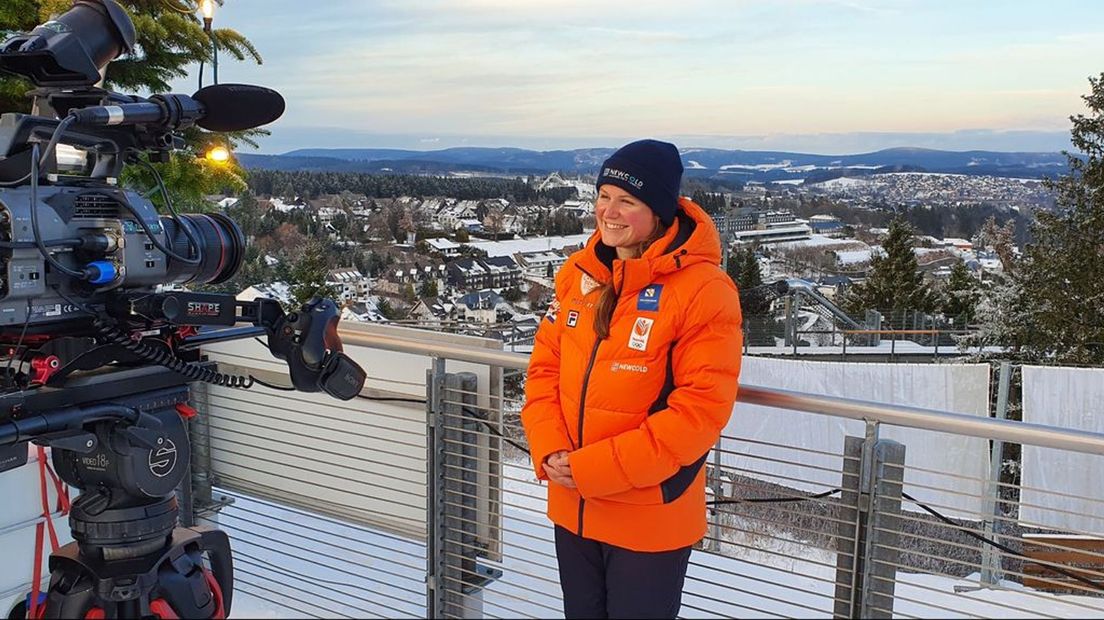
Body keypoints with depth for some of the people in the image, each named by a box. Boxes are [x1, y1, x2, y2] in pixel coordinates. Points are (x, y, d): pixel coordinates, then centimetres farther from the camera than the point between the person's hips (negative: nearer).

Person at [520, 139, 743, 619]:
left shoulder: (704, 290, -18)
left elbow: (700, 410, -21)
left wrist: (590, 468, -21)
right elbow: (545, 367, 5)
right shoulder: (578, 272, 1)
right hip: (571, 510, 5)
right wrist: (550, 452, -11)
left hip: (650, 521, -5)